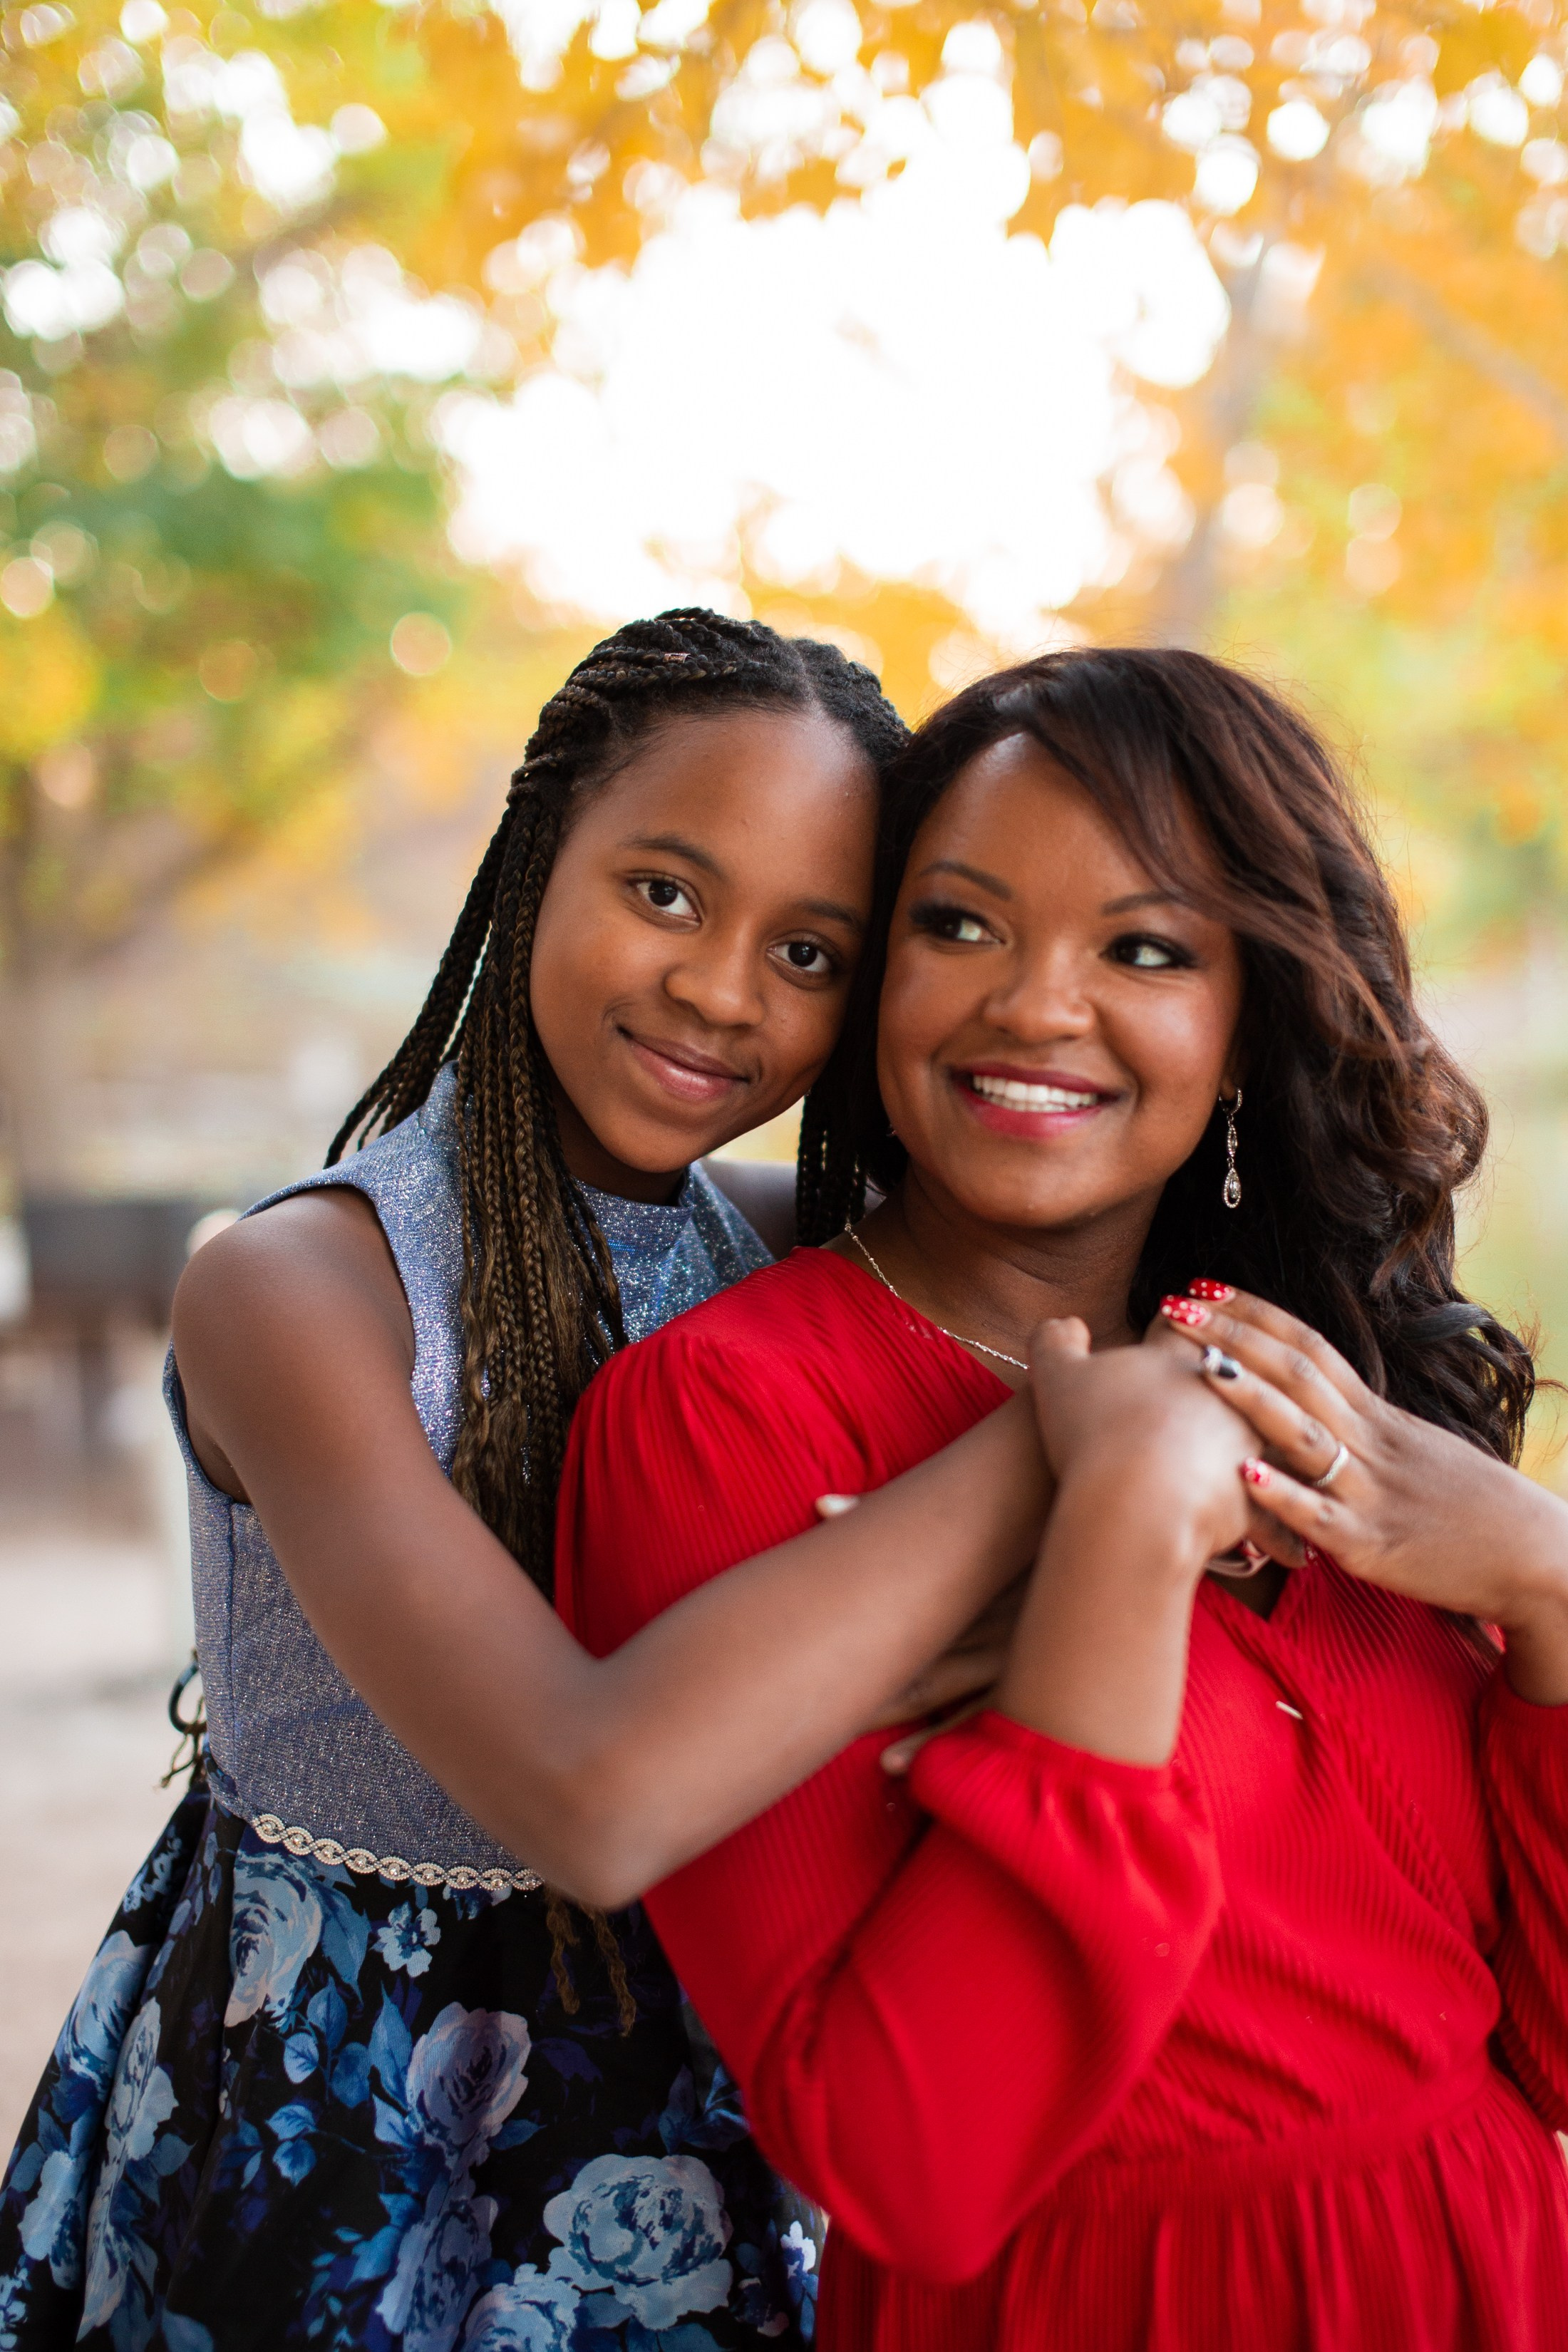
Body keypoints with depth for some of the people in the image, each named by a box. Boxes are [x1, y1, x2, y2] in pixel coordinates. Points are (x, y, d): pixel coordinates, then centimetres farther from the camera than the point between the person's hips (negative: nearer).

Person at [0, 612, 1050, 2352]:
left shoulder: (774, 1282, -3)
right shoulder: (295, 1284, -22)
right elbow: (594, 1798, -36)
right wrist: (1046, 1448, -32)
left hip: (669, 2115, 5)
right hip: (324, 2133, -5)